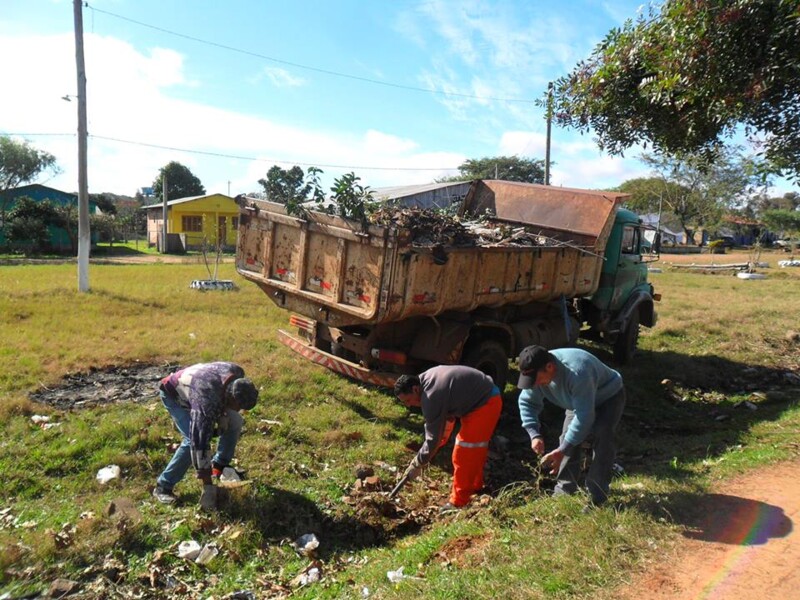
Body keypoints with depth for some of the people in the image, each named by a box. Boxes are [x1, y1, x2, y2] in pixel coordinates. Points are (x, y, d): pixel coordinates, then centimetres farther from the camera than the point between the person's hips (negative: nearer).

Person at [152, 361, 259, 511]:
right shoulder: (206, 401, -45)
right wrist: (208, 485, -36)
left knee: (235, 421, -3)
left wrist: (223, 416, -6)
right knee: (193, 439, -24)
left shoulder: (237, 374, -27)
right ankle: (163, 487, -9)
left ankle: (219, 465, 15)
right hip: (174, 394, -7)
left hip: (196, 385, 7)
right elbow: (201, 441, -41)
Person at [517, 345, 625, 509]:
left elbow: (585, 416, -41)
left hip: (609, 397, -7)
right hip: (579, 401, 7)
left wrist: (562, 450, -38)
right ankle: (564, 490, 12)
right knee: (568, 438, -1)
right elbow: (527, 402, -8)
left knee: (601, 442, -22)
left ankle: (597, 499, -15)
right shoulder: (537, 372, -23)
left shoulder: (576, 373, -46)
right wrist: (534, 434, -20)